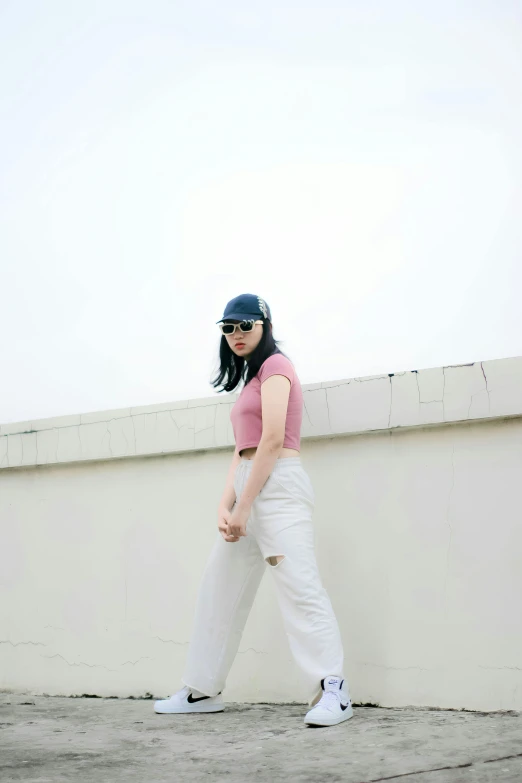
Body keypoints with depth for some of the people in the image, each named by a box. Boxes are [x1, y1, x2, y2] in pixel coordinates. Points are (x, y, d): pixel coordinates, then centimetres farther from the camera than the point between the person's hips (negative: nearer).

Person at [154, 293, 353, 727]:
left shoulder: (275, 366, -3)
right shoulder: (252, 377, 24)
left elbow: (273, 440, -13)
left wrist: (244, 507, -14)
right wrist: (225, 505, 3)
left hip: (278, 484, -10)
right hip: (247, 487, 10)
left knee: (299, 586, -17)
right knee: (218, 590, 12)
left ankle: (332, 691, -19)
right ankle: (202, 691, 20)